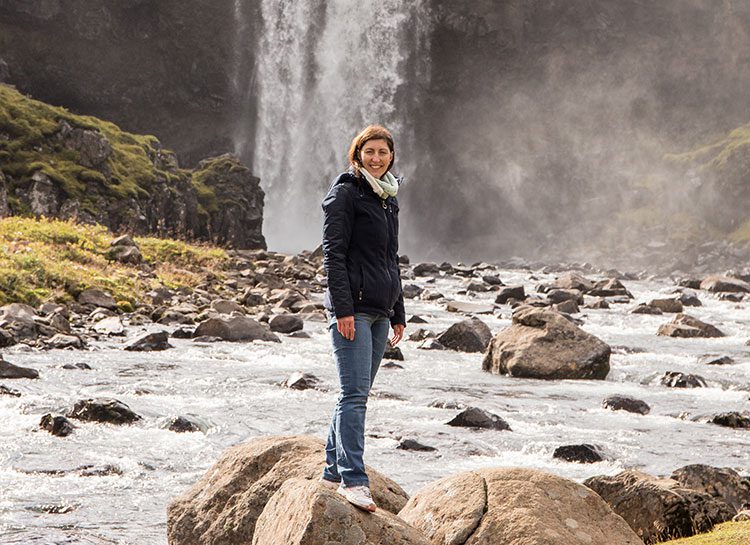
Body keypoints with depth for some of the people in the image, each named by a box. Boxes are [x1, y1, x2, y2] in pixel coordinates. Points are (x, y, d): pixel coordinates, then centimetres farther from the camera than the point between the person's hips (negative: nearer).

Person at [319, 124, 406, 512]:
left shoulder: (389, 199, 19)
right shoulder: (345, 193, -5)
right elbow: (333, 254, -11)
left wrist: (398, 314, 22)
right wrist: (343, 309, -19)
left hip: (379, 311, 8)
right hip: (352, 308, -8)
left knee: (356, 393, 9)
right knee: (355, 393, -12)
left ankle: (334, 471, 16)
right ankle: (353, 479, -14)